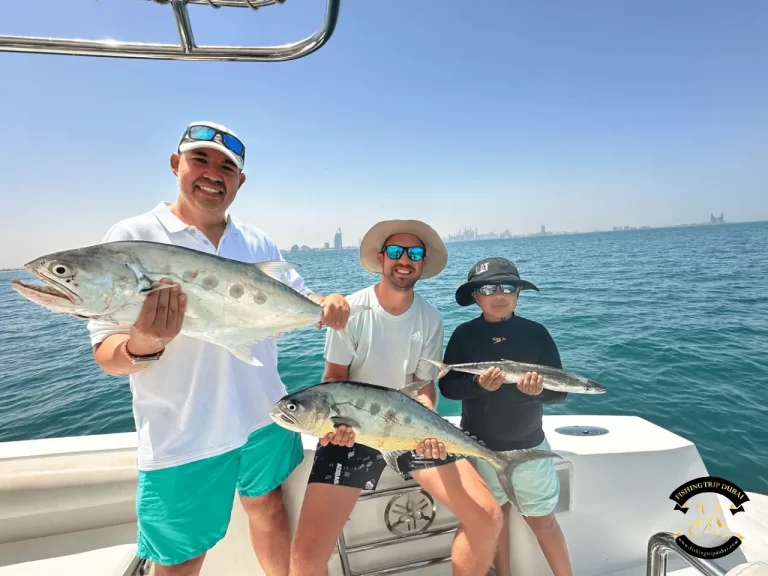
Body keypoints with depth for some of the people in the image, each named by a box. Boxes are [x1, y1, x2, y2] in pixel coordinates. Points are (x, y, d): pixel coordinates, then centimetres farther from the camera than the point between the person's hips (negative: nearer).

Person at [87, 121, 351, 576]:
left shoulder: (257, 241, 3)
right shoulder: (132, 238, -11)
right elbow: (107, 355, -13)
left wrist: (328, 304, -13)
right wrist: (143, 345, -36)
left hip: (264, 418, 4)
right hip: (183, 441, -4)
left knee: (268, 506, 24)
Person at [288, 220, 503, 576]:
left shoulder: (430, 319, -3)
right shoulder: (351, 309, -13)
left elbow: (425, 384, 0)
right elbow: (334, 377, -7)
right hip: (353, 430, -3)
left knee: (487, 518, -3)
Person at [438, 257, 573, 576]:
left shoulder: (536, 332, -10)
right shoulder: (464, 334, -10)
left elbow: (560, 391, -8)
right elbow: (446, 385, -11)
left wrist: (539, 391, -29)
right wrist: (477, 384, -29)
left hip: (528, 445, 0)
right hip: (480, 446, 1)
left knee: (542, 519, 14)